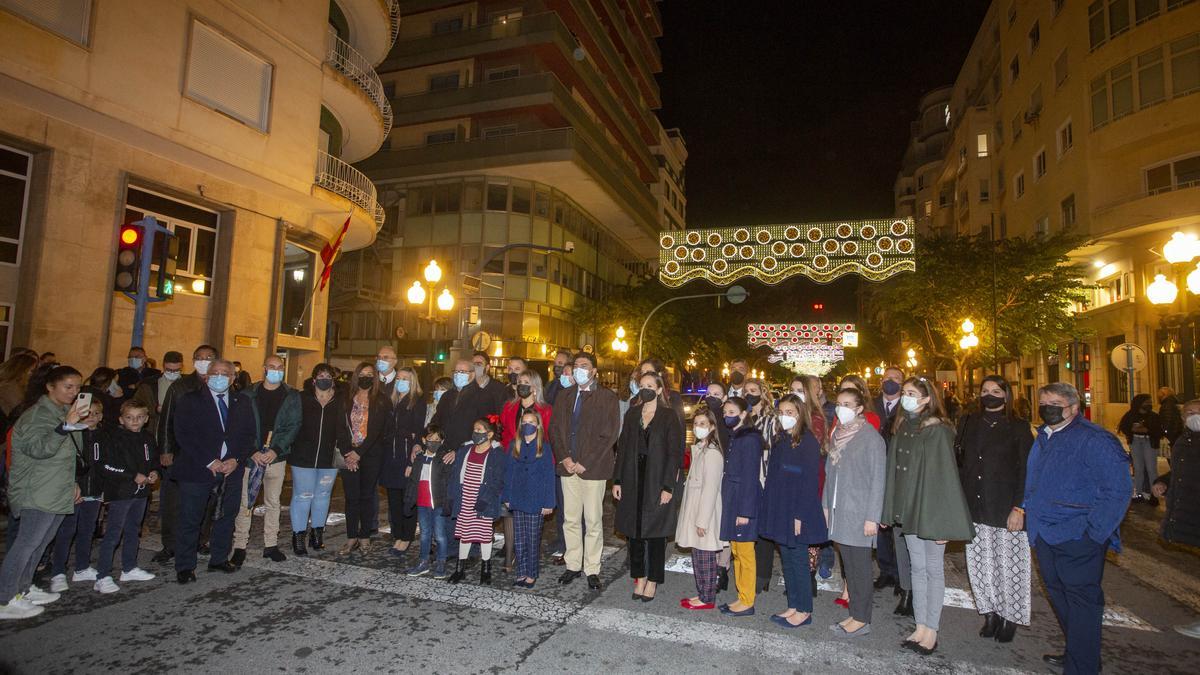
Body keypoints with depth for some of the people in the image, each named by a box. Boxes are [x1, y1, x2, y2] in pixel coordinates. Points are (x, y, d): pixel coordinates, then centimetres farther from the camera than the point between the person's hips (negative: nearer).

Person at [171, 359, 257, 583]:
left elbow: (250, 435, 6)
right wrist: (209, 462, -14)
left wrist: (236, 459, -9)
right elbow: (183, 434, -8)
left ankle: (220, 559, 26)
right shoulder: (189, 400, -1)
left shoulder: (243, 403, 8)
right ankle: (185, 567, 17)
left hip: (231, 469, 3)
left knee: (227, 516, 11)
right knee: (190, 520, 3)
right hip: (198, 469, -3)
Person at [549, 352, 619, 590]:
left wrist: (584, 462, -12)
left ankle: (592, 570, 15)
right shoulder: (564, 396, 11)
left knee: (593, 521, 3)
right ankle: (573, 565, 24)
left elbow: (608, 435, -9)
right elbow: (554, 428, 9)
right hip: (567, 466, 4)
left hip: (593, 468, -4)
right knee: (570, 519, 11)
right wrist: (564, 458, -5)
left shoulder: (607, 397, -3)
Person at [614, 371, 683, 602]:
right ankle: (639, 577, 24)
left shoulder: (669, 416, -5)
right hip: (633, 481, 4)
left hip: (658, 482, -4)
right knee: (634, 529, 9)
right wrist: (617, 481, 3)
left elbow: (674, 453, -9)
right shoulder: (632, 415, 8)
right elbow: (622, 448, 8)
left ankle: (653, 580, 19)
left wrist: (668, 487, -14)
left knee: (655, 531, 5)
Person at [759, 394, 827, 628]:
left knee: (798, 560, 3)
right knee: (786, 559, 14)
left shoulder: (808, 442, -13)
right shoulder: (779, 440, 10)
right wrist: (768, 508, 7)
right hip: (778, 511, 7)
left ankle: (804, 611, 17)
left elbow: (810, 481, -16)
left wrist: (800, 515, -18)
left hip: (796, 512, -7)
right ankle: (793, 606, 26)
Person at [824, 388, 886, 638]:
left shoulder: (871, 438, -10)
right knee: (848, 565, 12)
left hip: (859, 513, -6)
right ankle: (854, 614, 23)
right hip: (839, 511, 6)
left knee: (859, 566, 2)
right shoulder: (837, 434, 9)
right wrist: (826, 505, 12)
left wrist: (872, 517, -13)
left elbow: (878, 479, -11)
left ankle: (861, 620, 14)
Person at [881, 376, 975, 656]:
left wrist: (943, 521, -18)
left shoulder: (938, 431, -14)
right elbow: (895, 469, 6)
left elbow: (945, 476, -16)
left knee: (933, 569, 7)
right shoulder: (902, 428, 6)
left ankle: (931, 630, 19)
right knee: (917, 568, 14)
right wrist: (893, 511, 5)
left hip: (930, 509, -6)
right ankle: (921, 627, 25)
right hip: (909, 508, 6)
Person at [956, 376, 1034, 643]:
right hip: (975, 509, 3)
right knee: (979, 564, 6)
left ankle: (1009, 617, 19)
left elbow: (1026, 471, -4)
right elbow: (959, 462, 9)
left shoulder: (1018, 428, -1)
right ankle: (990, 613, 20)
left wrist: (1019, 508, -11)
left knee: (1008, 564, 2)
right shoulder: (968, 423, 8)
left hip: (1006, 510, -3)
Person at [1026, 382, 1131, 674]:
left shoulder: (1095, 440, -14)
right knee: (1058, 595, 19)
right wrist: (1029, 512, 15)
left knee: (1081, 600, 3)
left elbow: (1116, 492, -16)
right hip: (1044, 535, 8)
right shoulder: (1042, 439, 11)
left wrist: (1093, 533, -18)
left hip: (1077, 538, -8)